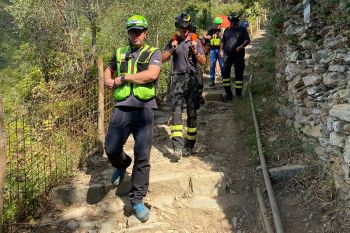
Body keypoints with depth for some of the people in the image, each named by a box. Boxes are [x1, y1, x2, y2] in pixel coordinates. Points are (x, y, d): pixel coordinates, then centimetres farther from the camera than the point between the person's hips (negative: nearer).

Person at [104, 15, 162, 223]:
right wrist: (108, 81, 7)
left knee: (142, 156, -3)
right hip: (122, 108, 3)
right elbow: (108, 71, 32)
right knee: (112, 149, -2)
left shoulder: (153, 53, 4)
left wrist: (123, 77, -11)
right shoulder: (120, 53, 16)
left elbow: (152, 74, -16)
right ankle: (122, 165, 36)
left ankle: (138, 200, 11)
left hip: (144, 110, -3)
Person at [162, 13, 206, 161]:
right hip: (177, 78, 0)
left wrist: (195, 50, -13)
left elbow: (203, 62, 2)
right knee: (176, 111, -12)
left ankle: (189, 145, 14)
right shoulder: (173, 41, 11)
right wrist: (172, 50, -10)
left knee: (192, 112, 3)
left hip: (192, 78, 0)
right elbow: (162, 59, 5)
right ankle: (177, 146, -17)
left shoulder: (195, 41, 8)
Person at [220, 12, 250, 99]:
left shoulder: (242, 30, 4)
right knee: (225, 72, -8)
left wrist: (241, 46, -18)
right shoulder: (227, 30, 14)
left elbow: (247, 40, -2)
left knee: (239, 73, 2)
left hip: (239, 54, -2)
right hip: (228, 54, 3)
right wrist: (221, 50, 7)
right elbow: (222, 41, 19)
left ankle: (238, 92, 12)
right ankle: (228, 92, -3)